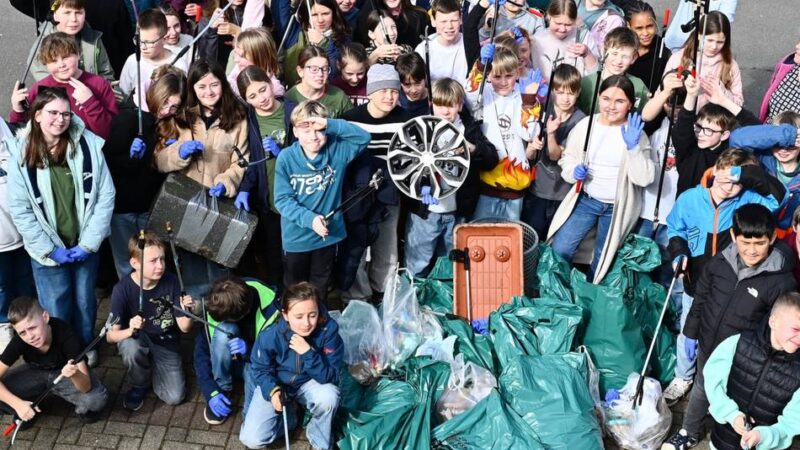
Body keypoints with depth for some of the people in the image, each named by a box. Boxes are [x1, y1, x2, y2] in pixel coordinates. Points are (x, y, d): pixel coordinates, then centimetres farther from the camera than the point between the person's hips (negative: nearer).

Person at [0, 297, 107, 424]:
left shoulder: (66, 336, -35)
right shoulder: (19, 341, -28)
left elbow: (86, 386, -37)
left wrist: (75, 374, -59)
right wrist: (18, 403, -37)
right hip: (36, 373, 3)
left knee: (97, 399, -33)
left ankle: (82, 408, 4)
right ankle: (30, 409, 5)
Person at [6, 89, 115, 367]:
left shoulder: (88, 145, -11)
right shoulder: (20, 154, -10)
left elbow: (106, 196, -8)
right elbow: (20, 210, -8)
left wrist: (89, 242, -10)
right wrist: (50, 249, -11)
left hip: (85, 245, 1)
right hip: (47, 250, -1)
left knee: (85, 303, 18)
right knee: (56, 311, 9)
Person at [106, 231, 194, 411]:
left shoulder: (171, 282, -16)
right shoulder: (123, 289, -21)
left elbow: (184, 327, -11)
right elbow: (110, 335, -21)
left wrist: (187, 312, -33)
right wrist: (130, 331, -42)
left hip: (166, 344, 2)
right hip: (136, 340, -1)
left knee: (175, 397, -13)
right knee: (131, 347, -38)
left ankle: (151, 367, 19)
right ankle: (139, 385, -4)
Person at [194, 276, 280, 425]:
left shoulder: (272, 311, -30)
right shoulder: (214, 307, -22)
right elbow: (201, 351, -16)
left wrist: (250, 351, -36)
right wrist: (211, 392, -26)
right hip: (228, 361, 4)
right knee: (224, 331, -31)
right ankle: (222, 390, -12)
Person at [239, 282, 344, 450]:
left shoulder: (328, 331, -27)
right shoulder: (270, 336, -27)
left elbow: (331, 377, -25)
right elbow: (260, 369, -10)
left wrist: (308, 353, -39)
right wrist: (272, 390, -30)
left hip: (308, 383, 0)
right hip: (276, 383, 0)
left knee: (329, 395, -35)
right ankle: (288, 414, 17)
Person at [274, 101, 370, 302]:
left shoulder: (337, 150, -10)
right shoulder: (286, 158, -14)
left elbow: (363, 137, -21)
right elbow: (283, 199, -15)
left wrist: (331, 125, -31)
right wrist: (309, 218, -28)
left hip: (328, 234, 1)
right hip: (296, 237, -1)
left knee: (320, 289, 21)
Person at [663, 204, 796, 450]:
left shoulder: (782, 282, -24)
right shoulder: (719, 262, -13)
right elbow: (700, 299, 2)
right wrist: (691, 333, 8)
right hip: (708, 345, 4)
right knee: (700, 389, 27)